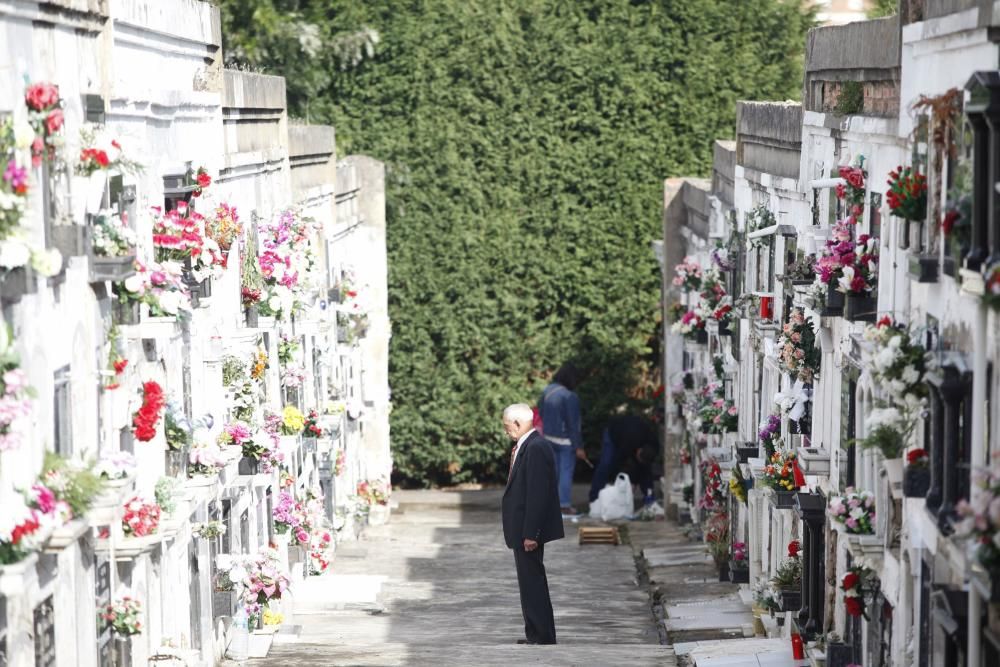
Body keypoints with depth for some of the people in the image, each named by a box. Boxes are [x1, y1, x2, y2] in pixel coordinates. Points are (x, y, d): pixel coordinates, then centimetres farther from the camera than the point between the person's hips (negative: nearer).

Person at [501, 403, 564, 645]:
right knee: (530, 583, 15)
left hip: (529, 530, -10)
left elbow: (537, 494, -23)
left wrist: (530, 534, -23)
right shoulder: (527, 446, 13)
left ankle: (541, 638, -2)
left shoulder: (536, 448, -18)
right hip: (524, 530, 10)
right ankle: (536, 635, 23)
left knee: (533, 584, -6)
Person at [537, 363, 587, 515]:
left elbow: (541, 414, 11)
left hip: (549, 438, 7)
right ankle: (564, 505, 3)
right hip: (565, 440, -7)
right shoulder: (570, 397, -20)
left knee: (553, 471, 16)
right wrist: (578, 446, -13)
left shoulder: (547, 391, 2)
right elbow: (573, 424, -18)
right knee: (566, 472, 1)